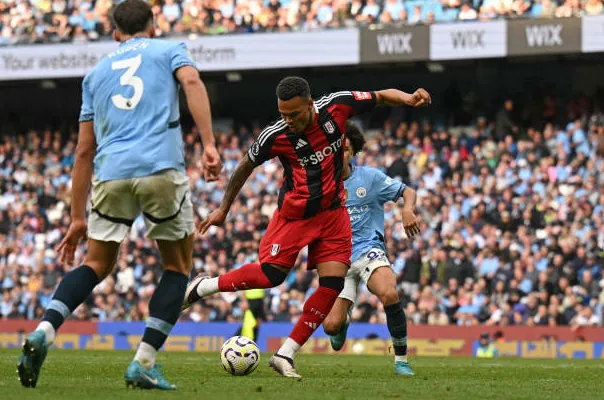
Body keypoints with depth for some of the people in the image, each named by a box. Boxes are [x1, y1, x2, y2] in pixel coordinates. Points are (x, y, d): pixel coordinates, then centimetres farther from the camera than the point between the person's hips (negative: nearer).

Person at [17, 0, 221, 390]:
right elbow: (192, 82, -7)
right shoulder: (169, 50, 18)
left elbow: (85, 151, 23)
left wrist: (78, 218, 24)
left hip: (111, 173, 3)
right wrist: (209, 145, -15)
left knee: (97, 264, 17)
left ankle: (44, 331, -8)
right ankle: (144, 364, 3)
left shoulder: (97, 72, 26)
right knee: (178, 265, 14)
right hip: (162, 168, -3)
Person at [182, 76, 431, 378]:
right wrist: (223, 209, 7)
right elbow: (246, 166, 0)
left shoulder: (338, 105, -12)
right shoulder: (275, 136, -17)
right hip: (294, 213, -3)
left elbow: (382, 96, 2)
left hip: (333, 213, 3)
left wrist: (409, 99, -19)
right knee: (271, 274, -14)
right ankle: (200, 288, 9)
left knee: (332, 284, -8)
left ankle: (285, 355, -3)